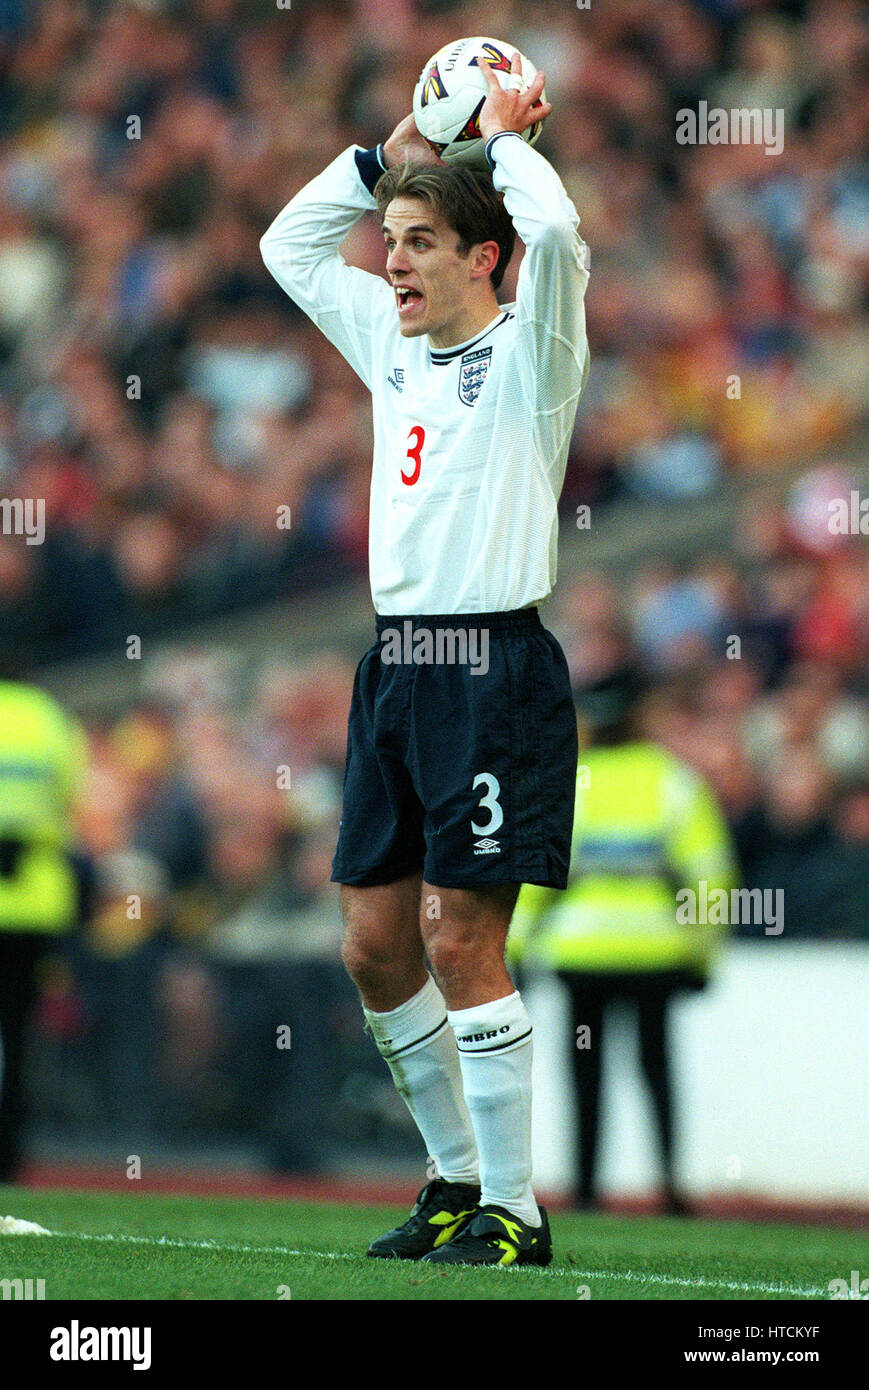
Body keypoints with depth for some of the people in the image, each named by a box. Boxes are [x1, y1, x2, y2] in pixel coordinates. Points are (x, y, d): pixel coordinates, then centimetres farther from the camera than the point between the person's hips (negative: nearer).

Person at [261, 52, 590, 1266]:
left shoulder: (526, 350, -4)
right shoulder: (396, 345, 16)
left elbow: (554, 231, -24)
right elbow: (289, 246, 27)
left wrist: (507, 137, -7)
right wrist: (391, 154, 17)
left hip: (494, 666, -7)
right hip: (397, 663, 7)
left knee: (459, 940, -11)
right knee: (376, 944, 6)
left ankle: (513, 1211, -5)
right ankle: (458, 1177, 20)